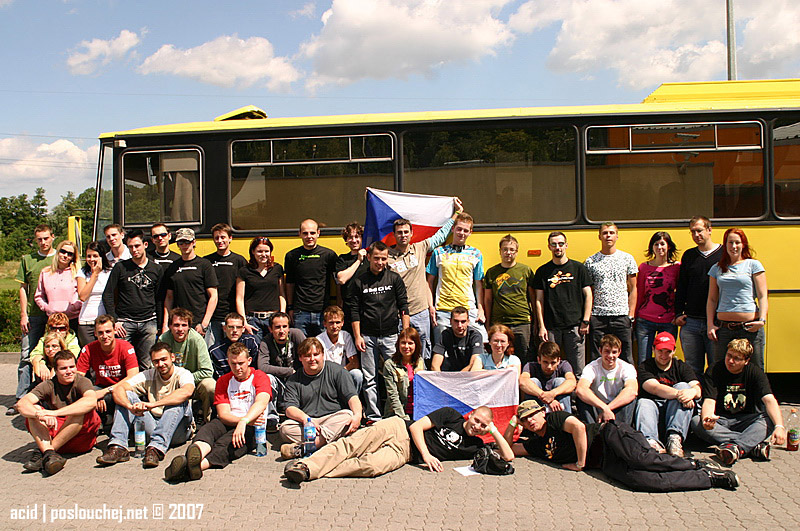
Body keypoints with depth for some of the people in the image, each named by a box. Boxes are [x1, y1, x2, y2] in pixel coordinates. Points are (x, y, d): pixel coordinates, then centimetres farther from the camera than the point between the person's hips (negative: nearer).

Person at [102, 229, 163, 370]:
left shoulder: (157, 269, 9)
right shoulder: (120, 267, 5)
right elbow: (107, 295, 5)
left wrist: (159, 325, 8)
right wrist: (114, 320, -4)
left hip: (148, 322, 1)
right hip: (124, 322, -1)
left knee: (147, 366, 1)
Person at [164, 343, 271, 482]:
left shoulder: (260, 377, 3)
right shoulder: (223, 381, 14)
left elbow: (261, 403, -18)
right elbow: (223, 414, 1)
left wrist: (244, 421, -38)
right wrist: (244, 420, -19)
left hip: (251, 428, -3)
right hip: (228, 424, 4)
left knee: (228, 441, -36)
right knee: (207, 429, -31)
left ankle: (201, 464, -64)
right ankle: (196, 451, -65)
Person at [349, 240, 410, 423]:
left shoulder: (394, 278, 6)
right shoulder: (359, 281, 6)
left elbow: (403, 307, 6)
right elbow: (354, 311, 6)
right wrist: (357, 336, -1)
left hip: (391, 335, 0)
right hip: (368, 336, 0)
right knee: (370, 379, 3)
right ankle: (373, 416, 10)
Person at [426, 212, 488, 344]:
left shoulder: (476, 254, 9)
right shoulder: (439, 252, 8)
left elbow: (478, 284, 12)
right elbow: (430, 282, 10)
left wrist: (481, 310, 3)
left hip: (469, 309, 1)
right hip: (442, 310, 0)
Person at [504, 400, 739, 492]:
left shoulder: (554, 418, 0)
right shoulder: (535, 444, 21)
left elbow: (578, 427, -16)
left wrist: (581, 463, -10)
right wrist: (512, 423, 14)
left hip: (610, 437, -5)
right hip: (606, 464, 5)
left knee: (643, 460, -32)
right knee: (636, 480, -21)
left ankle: (699, 465, -13)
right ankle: (713, 478, -16)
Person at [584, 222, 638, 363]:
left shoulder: (627, 259, 8)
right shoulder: (590, 261, 7)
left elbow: (633, 289, 8)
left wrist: (631, 315, -1)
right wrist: (587, 317, -3)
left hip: (622, 315, 0)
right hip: (597, 317, 0)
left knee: (626, 358, 3)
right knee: (597, 360, 4)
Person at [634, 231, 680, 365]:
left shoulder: (677, 267, 1)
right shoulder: (644, 267, 4)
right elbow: (639, 294, 9)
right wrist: (635, 317, 9)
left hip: (668, 322, -1)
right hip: (645, 321, 1)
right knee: (643, 363, 3)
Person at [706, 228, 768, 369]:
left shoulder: (753, 265, 5)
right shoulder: (716, 268, 13)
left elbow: (763, 296, 1)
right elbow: (712, 299, 13)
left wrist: (762, 320, -13)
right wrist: (710, 324, 4)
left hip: (749, 327, -2)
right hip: (723, 328, 2)